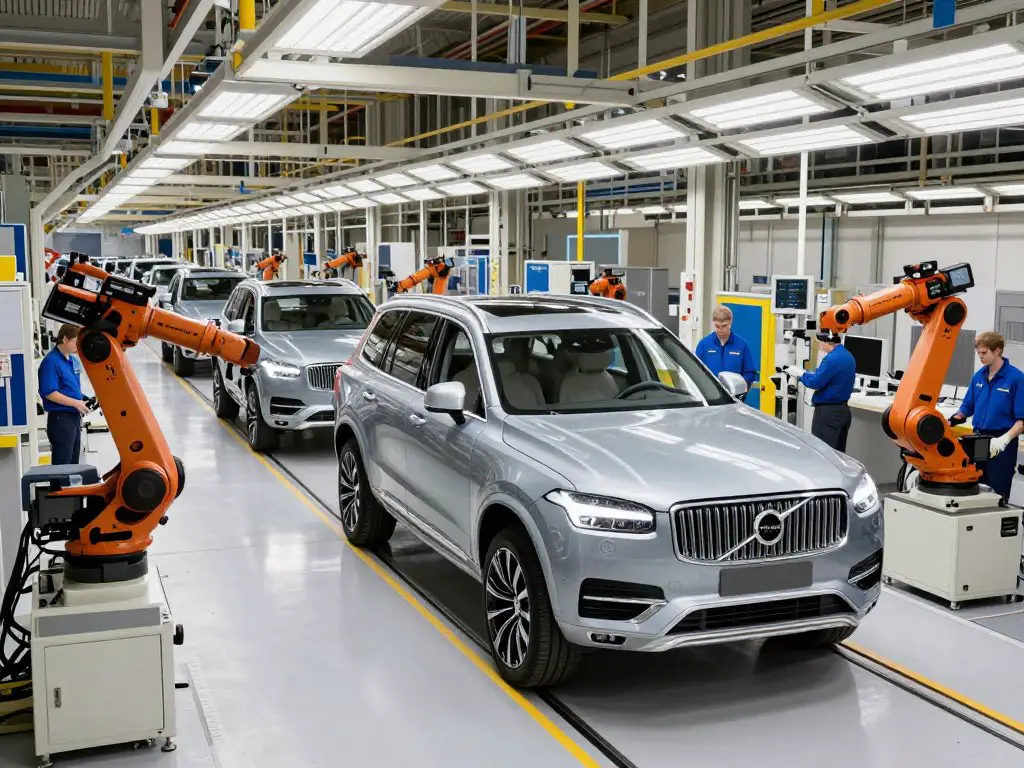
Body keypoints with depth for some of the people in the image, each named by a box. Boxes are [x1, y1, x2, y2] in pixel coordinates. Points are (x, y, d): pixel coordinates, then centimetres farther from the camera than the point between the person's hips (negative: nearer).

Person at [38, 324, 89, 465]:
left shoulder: (72, 361, 13)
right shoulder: (51, 361, -15)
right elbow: (49, 393, -21)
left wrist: (82, 402, 6)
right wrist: (76, 403, -18)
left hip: (74, 416, 9)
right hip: (60, 417, -9)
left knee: (73, 461, 14)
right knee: (62, 463, -7)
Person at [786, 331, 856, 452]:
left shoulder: (833, 358, -19)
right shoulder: (848, 356, 11)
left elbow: (816, 382, -18)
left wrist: (801, 374, -1)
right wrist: (804, 374, 16)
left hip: (828, 412, -9)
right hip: (843, 410, 10)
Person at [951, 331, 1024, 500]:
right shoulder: (979, 376, 6)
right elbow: (967, 407, 16)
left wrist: (1004, 439, -28)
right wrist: (952, 421, -1)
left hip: (1000, 444, -6)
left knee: (998, 494, 0)